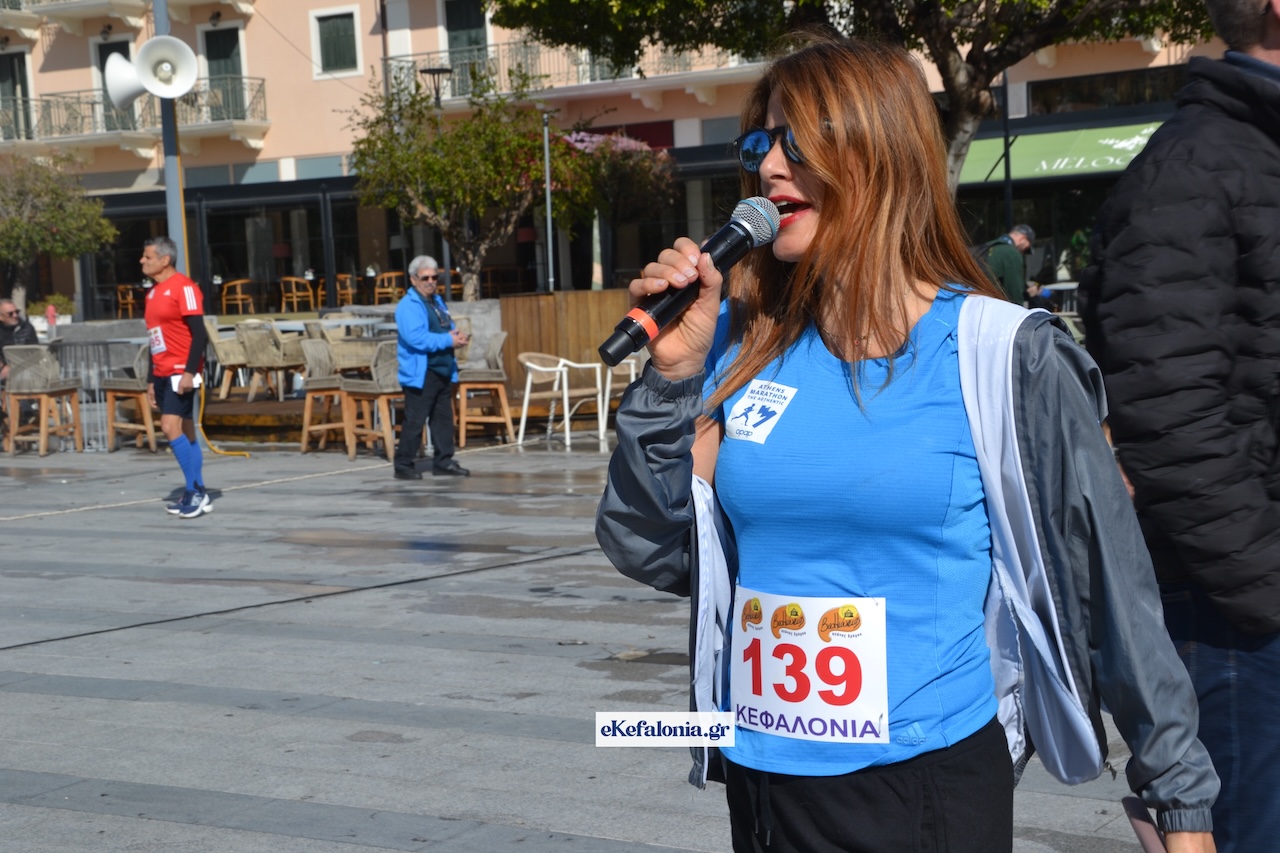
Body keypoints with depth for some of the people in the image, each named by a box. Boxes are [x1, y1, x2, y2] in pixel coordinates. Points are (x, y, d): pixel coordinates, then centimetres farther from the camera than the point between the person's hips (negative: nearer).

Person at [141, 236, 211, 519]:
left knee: (171, 427, -17)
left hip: (181, 372, -9)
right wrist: (151, 381, 19)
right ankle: (198, 495, 13)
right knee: (184, 431, 9)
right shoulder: (153, 292, 16)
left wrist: (189, 372, -24)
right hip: (162, 373, 9)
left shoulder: (183, 287, -10)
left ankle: (195, 491, -11)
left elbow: (199, 334, -16)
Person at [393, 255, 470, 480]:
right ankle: (404, 465, 0)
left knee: (444, 418, 13)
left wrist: (456, 335, 0)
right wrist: (448, 340, -20)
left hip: (443, 372, 9)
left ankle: (443, 460, 22)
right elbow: (416, 338, -25)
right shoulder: (408, 306, -13)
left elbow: (448, 327, 26)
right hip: (421, 374, -9)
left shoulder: (437, 301, 16)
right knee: (414, 421, -6)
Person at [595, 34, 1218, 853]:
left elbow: (1111, 582, -5)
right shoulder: (738, 345, 0)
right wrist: (671, 374, -10)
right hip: (760, 780, 4)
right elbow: (650, 554, 2)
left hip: (932, 785, -4)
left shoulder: (999, 354, -10)